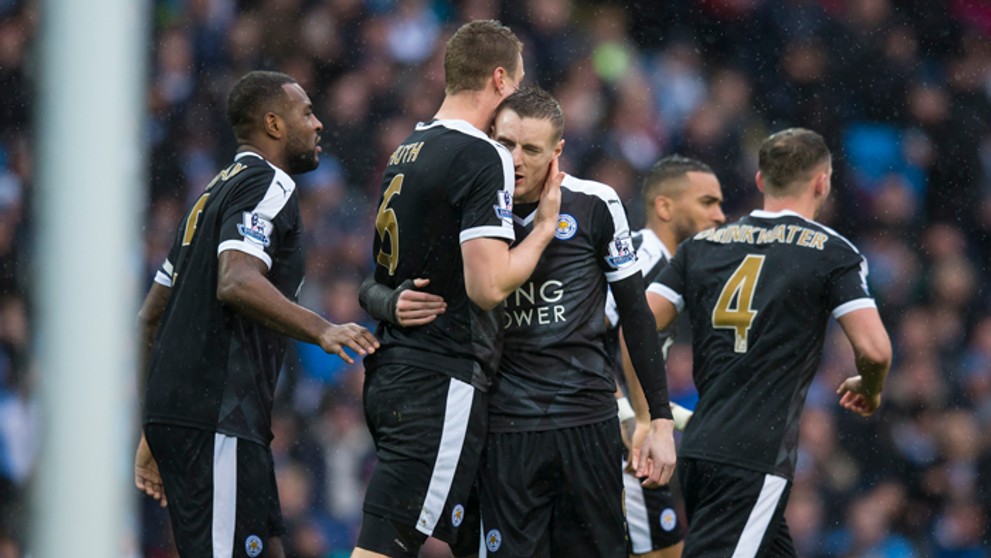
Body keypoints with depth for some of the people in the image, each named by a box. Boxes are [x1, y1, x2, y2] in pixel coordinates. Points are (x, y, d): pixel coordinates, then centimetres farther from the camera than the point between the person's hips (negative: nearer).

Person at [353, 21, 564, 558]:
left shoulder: (405, 151, 15)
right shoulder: (484, 158, -12)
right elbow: (488, 285, -18)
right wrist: (545, 226, -5)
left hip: (388, 373, 9)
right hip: (440, 384, -9)